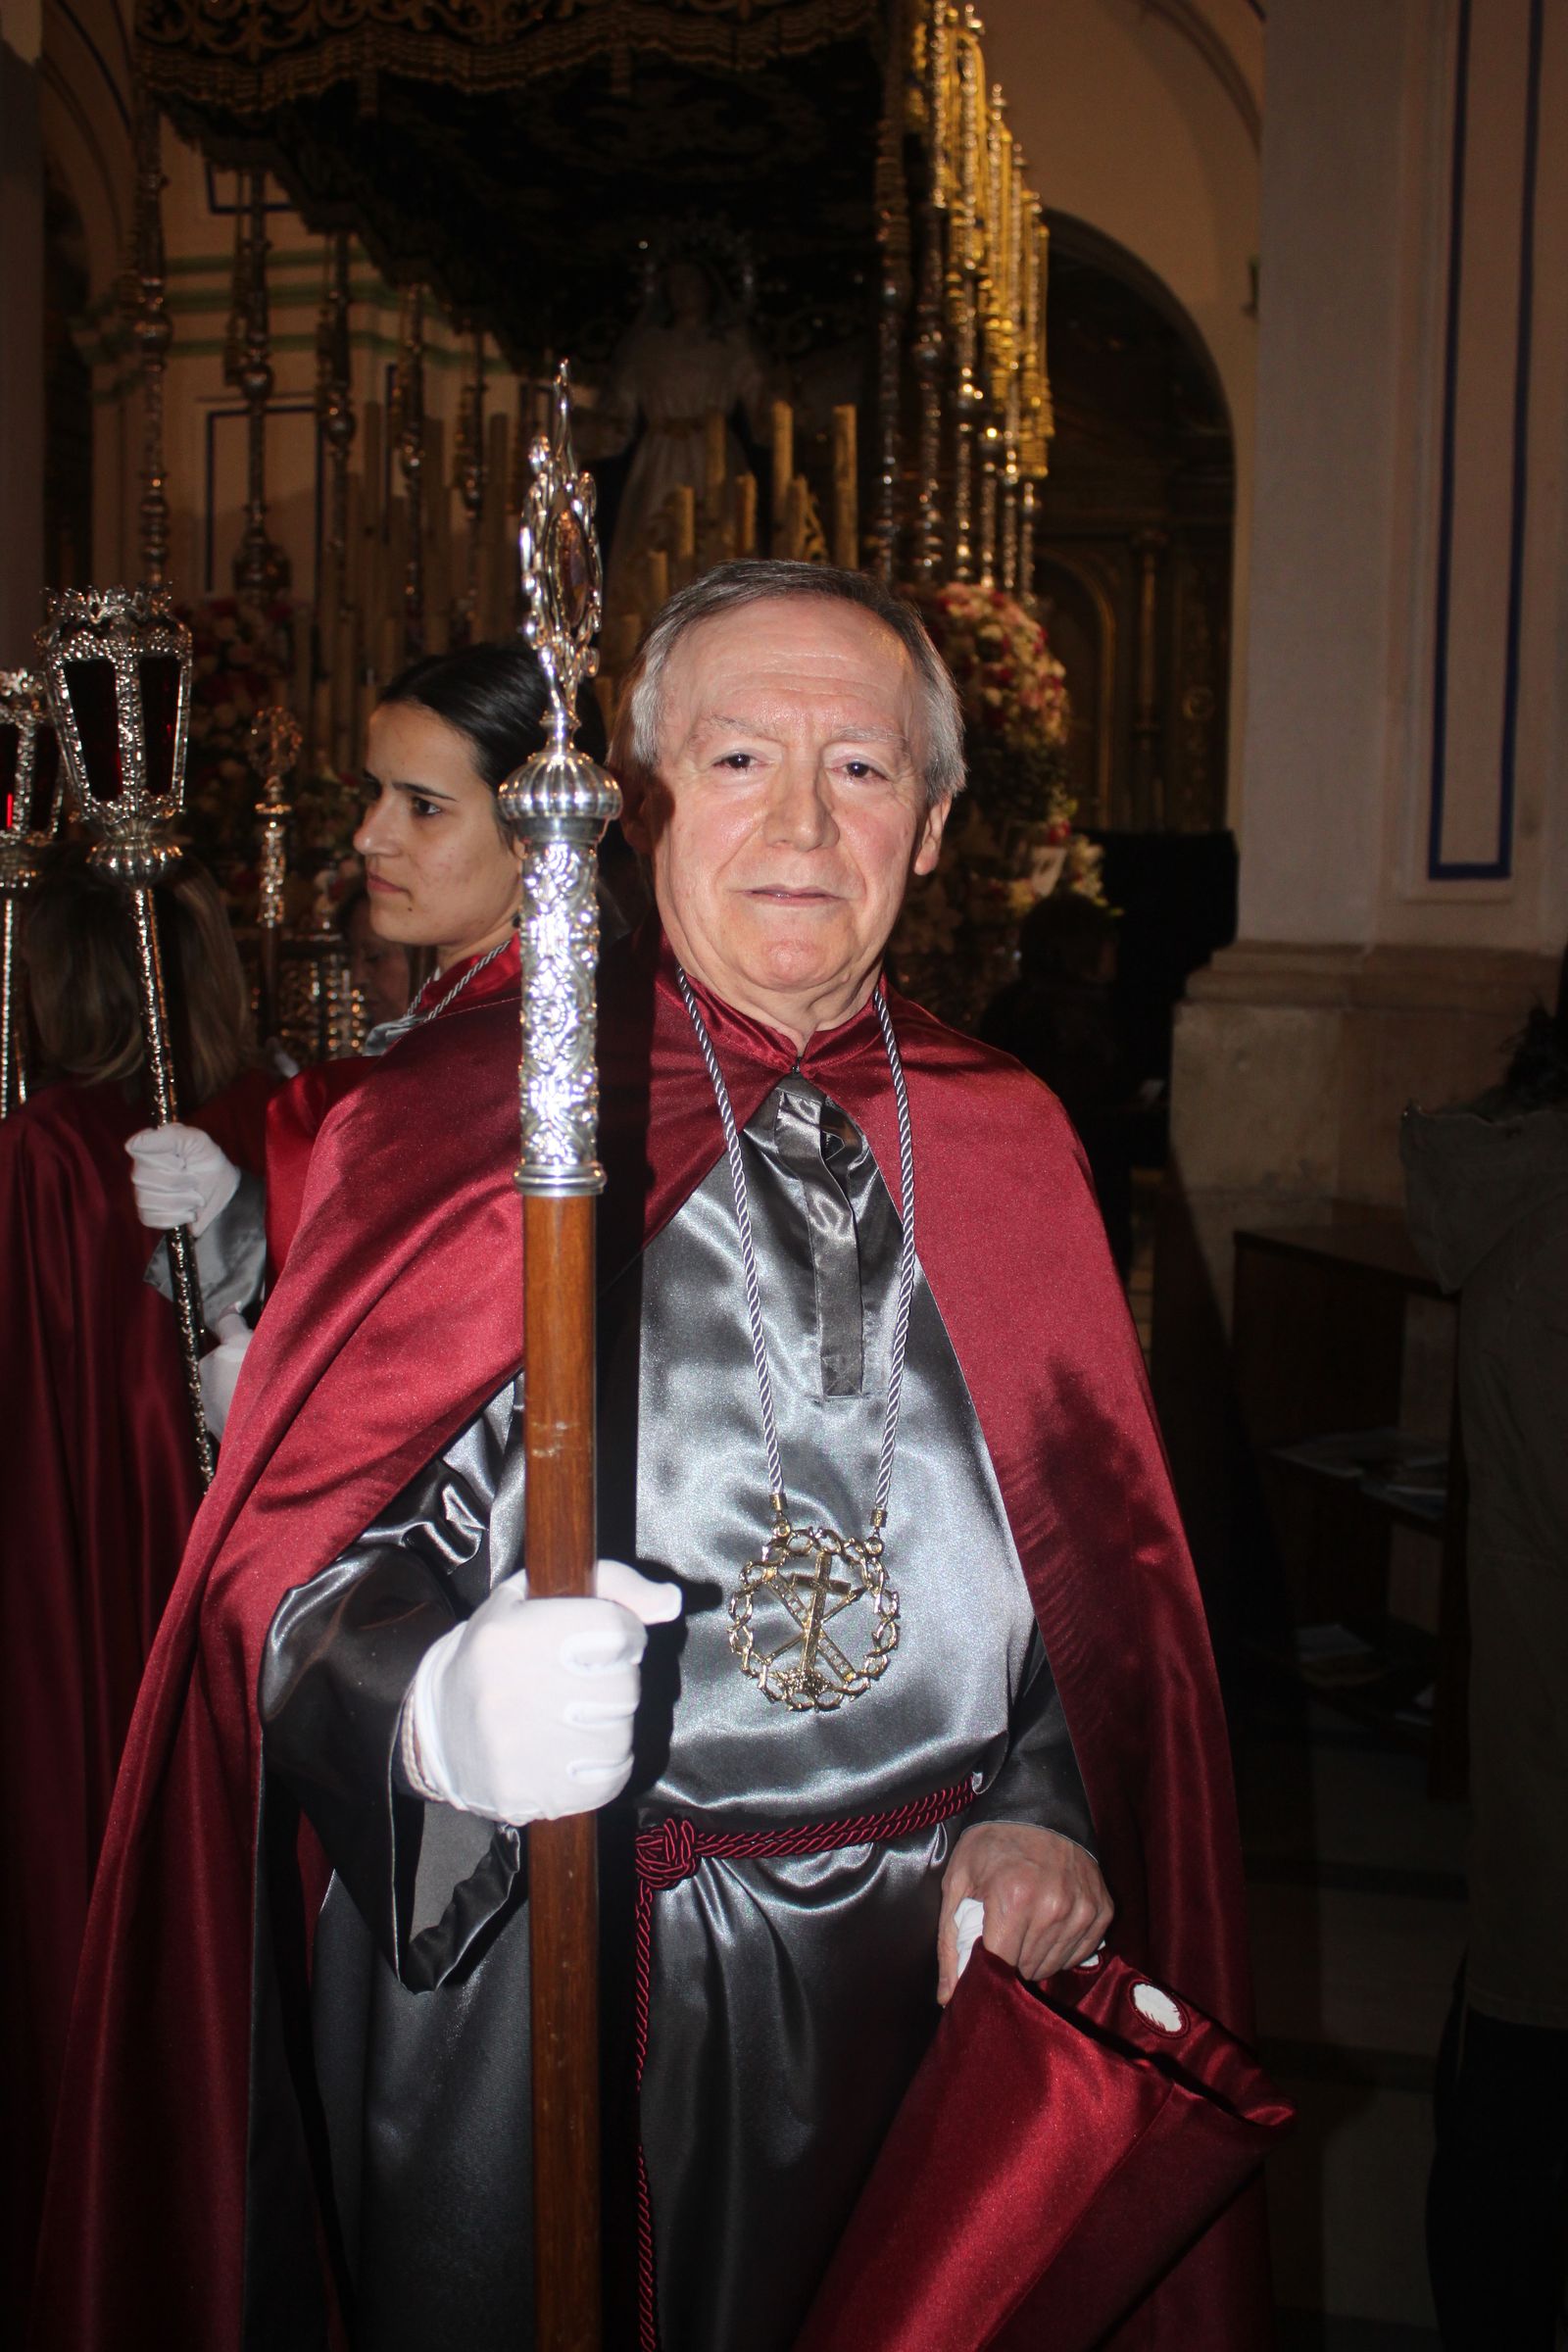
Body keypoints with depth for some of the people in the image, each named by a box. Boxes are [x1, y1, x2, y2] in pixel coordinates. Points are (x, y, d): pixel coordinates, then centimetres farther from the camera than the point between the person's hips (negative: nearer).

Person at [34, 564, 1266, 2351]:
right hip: (542, 2011, -3)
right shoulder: (456, 1125, -7)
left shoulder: (1005, 1140, 4)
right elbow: (295, 1563, -11)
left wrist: (1048, 1815, -7)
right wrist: (439, 1707, -31)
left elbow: (1109, 1562, 9)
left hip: (926, 1984, 4)